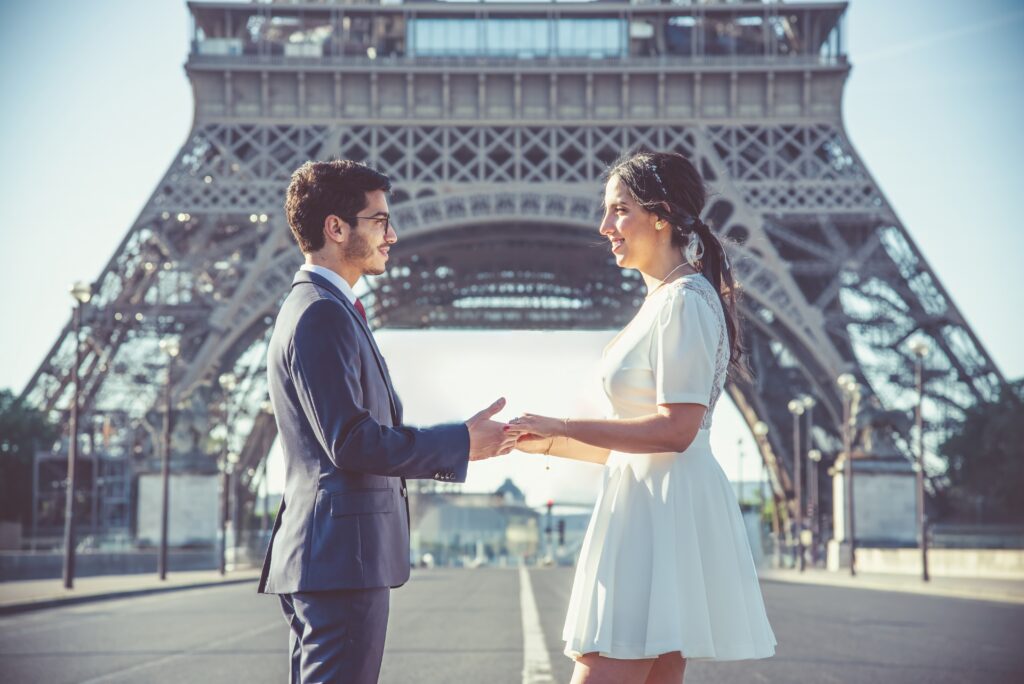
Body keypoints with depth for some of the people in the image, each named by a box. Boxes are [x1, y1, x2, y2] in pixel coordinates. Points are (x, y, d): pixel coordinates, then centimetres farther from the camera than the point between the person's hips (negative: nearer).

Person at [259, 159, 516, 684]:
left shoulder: (324, 309, 19)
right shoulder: (321, 314, -14)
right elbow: (351, 442, -21)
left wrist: (460, 443, 17)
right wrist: (461, 442, -13)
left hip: (326, 557, 11)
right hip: (342, 558, -11)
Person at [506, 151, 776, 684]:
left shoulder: (684, 301, -11)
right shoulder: (661, 303, 20)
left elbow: (675, 429, -19)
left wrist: (562, 426, -16)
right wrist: (548, 442, 16)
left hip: (662, 511, -11)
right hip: (648, 506, 11)